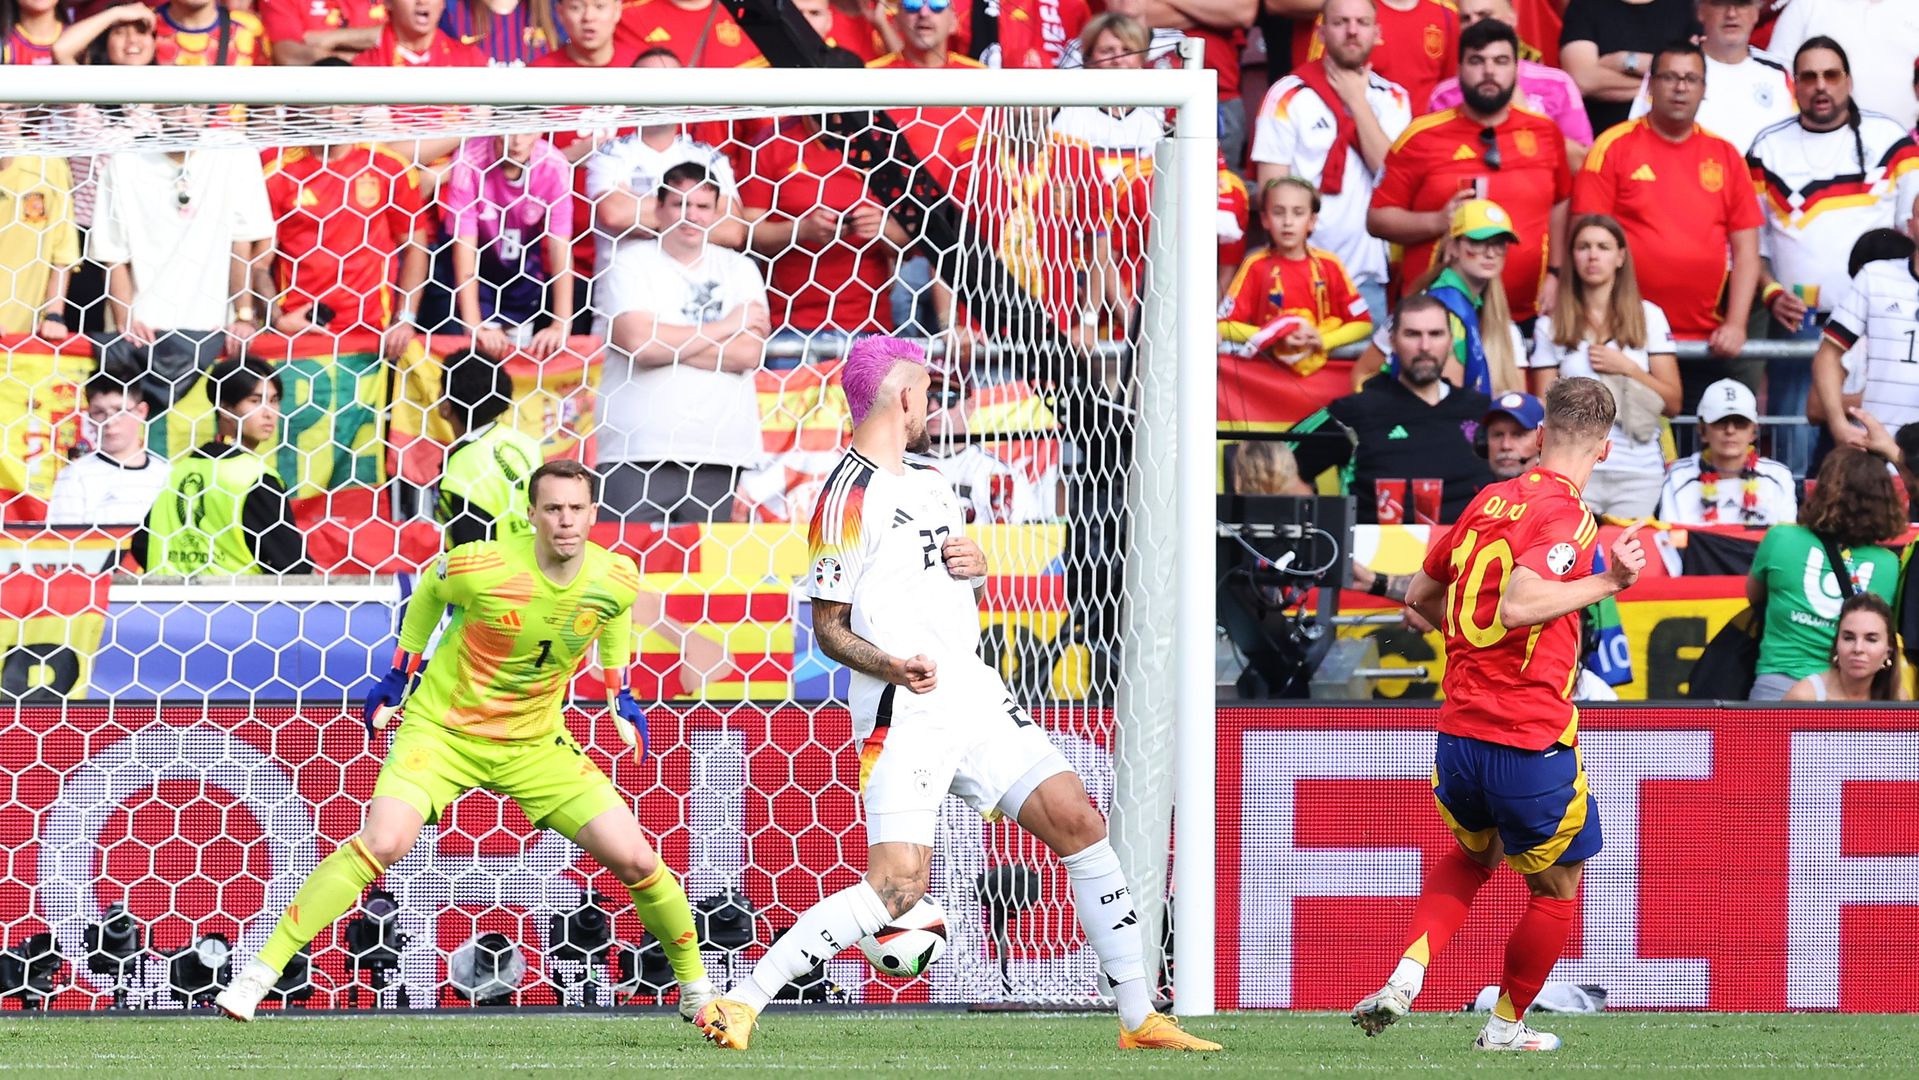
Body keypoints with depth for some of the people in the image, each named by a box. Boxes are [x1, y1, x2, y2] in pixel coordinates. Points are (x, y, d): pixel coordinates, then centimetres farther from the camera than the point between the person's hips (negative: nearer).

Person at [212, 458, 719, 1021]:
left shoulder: (618, 578, -12)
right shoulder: (482, 566, -22)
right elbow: (428, 591, 2)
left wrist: (620, 696, 12)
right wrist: (399, 675, 7)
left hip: (536, 743, 3)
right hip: (443, 729, -3)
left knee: (635, 860, -4)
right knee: (382, 843, -25)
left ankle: (696, 990, 19)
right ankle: (259, 972, -20)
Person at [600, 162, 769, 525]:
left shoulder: (738, 270, 12)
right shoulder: (632, 264, 5)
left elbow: (748, 354, -1)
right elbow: (637, 340, -11)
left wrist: (667, 345, -7)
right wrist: (723, 328, -2)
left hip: (716, 452, 2)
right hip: (638, 452, -2)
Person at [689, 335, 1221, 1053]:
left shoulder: (931, 484, 18)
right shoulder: (849, 499, -8)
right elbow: (828, 624, -8)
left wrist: (977, 571, 4)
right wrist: (891, 666, -25)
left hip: (978, 698, 8)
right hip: (904, 716, -8)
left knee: (1078, 823, 1)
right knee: (898, 885, -20)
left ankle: (1140, 1021, 8)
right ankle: (740, 1004, -16)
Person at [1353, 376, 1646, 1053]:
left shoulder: (1489, 501, 9)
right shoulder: (1566, 516, -14)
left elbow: (1420, 595, 21)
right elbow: (1517, 606, -28)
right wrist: (1606, 583, -23)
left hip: (1459, 734, 7)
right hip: (1531, 740, -7)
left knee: (1472, 855, 31)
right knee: (1557, 887, 17)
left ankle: (1406, 976, 10)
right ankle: (1506, 1025, 26)